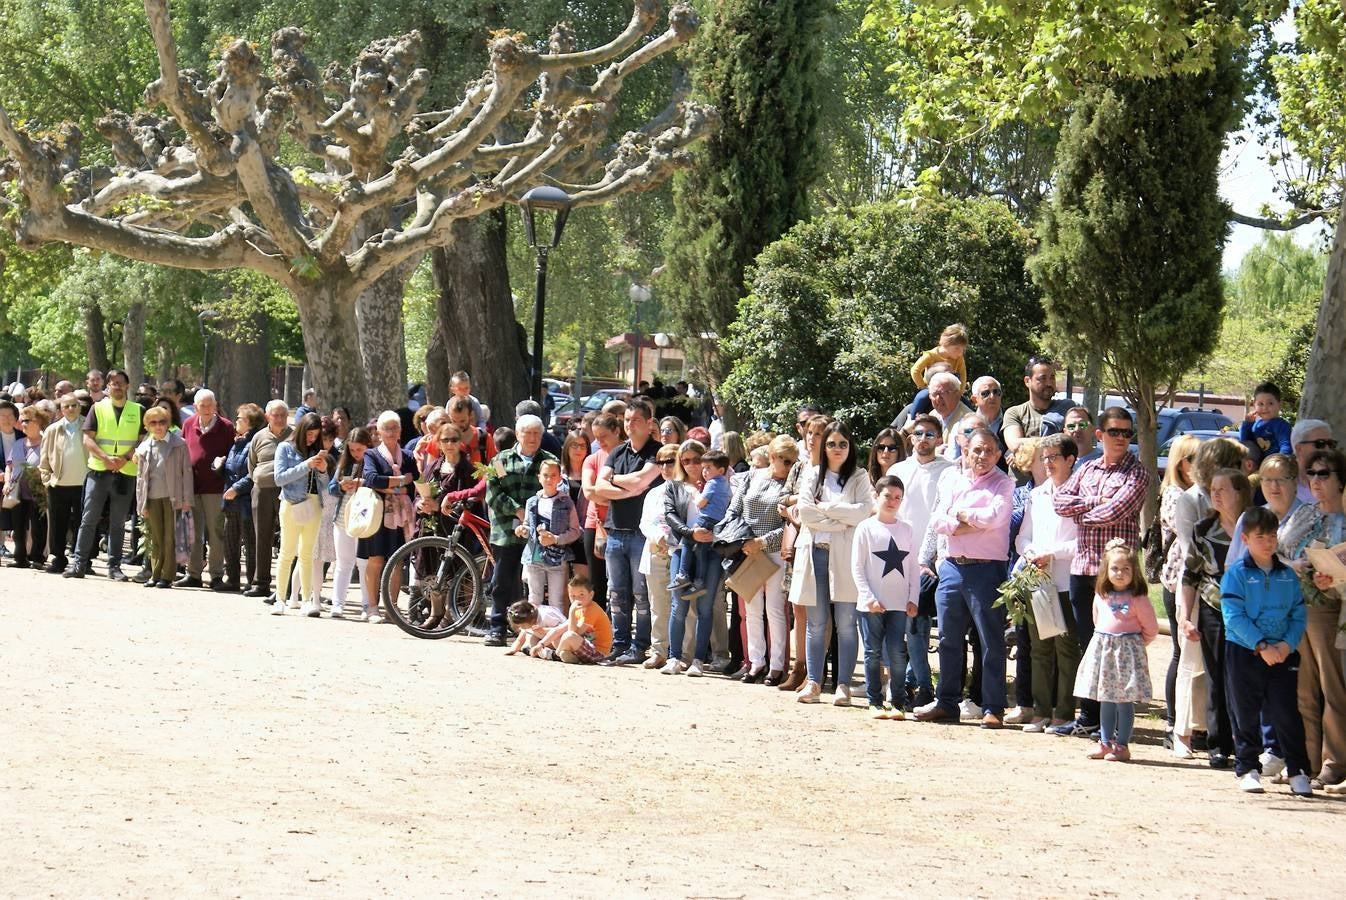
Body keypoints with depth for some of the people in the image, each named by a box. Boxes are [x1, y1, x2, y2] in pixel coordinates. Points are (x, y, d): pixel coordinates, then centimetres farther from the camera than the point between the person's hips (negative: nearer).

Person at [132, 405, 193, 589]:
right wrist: (141, 503, 6)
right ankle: (155, 574, 11)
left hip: (172, 497, -3)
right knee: (156, 539, 6)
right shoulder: (144, 448, 11)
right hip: (152, 498, 3)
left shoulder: (179, 444, 1)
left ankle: (167, 576, 1)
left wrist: (186, 499, -7)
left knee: (170, 538, -2)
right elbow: (140, 477, 12)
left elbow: (186, 472, -1)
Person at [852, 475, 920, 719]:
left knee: (897, 653, -3)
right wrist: (869, 598, -10)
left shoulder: (905, 530, 9)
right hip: (872, 604, -2)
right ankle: (875, 702, 10)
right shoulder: (866, 528, -1)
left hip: (899, 604, 2)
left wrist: (913, 598, 3)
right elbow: (857, 566, -3)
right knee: (873, 653, 4)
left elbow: (913, 568, 11)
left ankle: (897, 702, 3)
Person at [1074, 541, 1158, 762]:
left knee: (1124, 700, -3)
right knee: (1105, 700, 11)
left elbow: (1151, 628, -5)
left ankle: (1122, 745, 3)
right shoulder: (1101, 596, 6)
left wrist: (1134, 644, 3)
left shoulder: (1137, 599, -10)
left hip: (1128, 652, -6)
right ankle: (1105, 742, 19)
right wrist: (1106, 642, 15)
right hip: (1102, 650, 6)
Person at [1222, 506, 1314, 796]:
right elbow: (1233, 616, -12)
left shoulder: (1288, 575, 7)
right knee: (1246, 715, 5)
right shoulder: (1237, 574, -4)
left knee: (1287, 712, 0)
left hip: (1282, 653, 2)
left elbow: (1299, 616, 7)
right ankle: (1248, 769, 15)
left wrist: (1288, 644, -11)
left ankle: (1298, 772, 5)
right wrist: (1261, 645, -19)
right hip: (1244, 653, -2)